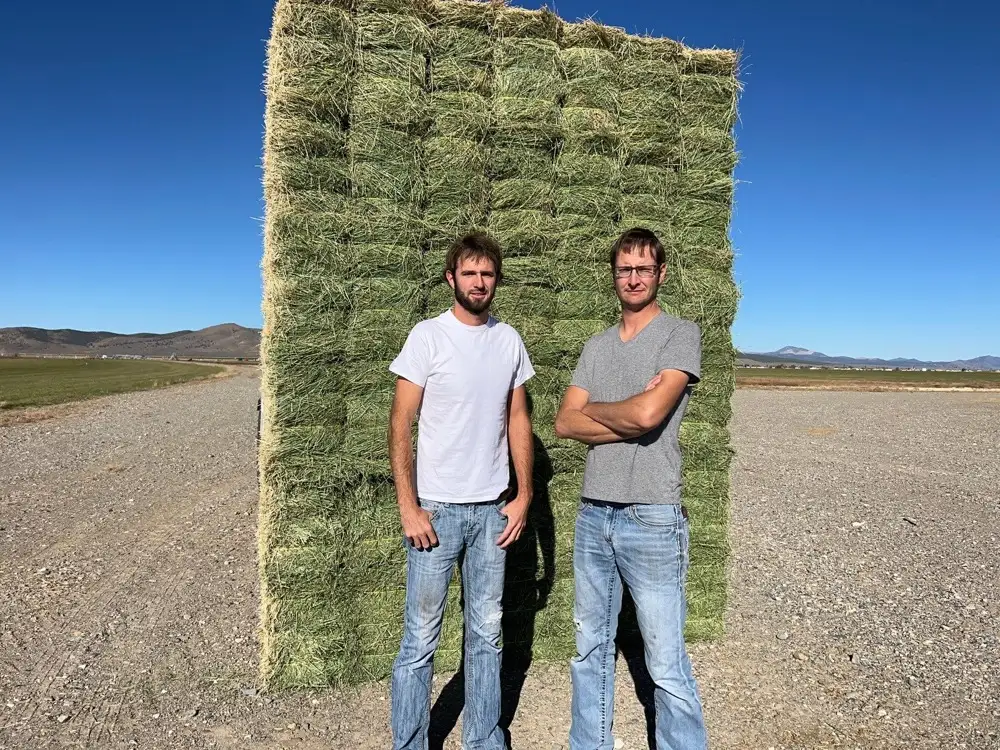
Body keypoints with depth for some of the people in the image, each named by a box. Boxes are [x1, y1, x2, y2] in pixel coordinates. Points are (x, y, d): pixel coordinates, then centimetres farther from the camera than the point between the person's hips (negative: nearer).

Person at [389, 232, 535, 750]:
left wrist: (523, 496, 6)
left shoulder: (509, 341, 6)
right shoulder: (428, 337, -7)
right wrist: (409, 507, -12)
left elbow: (518, 421, 11)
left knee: (486, 634, 15)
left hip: (492, 510, 4)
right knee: (421, 638, 5)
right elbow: (400, 426, -8)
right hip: (437, 508, -4)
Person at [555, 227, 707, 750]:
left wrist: (593, 409, 0)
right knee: (590, 648, 17)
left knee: (667, 664, 2)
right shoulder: (596, 346, 13)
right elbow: (564, 423, 3)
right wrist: (628, 422, -10)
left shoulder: (681, 335, -2)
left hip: (652, 518, -5)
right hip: (593, 515, 6)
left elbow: (648, 413, -17)